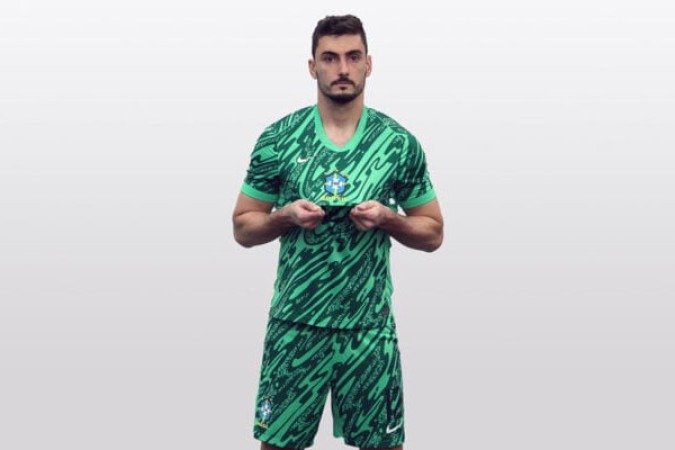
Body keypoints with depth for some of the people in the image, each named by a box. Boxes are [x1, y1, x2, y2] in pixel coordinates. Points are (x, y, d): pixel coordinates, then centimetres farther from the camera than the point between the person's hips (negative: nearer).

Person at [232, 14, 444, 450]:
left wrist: (387, 218, -13)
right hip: (294, 325, 0)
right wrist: (287, 215, -15)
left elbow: (433, 234, 6)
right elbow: (244, 228, 5)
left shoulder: (400, 143, -1)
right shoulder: (278, 138, -2)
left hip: (370, 327, 0)